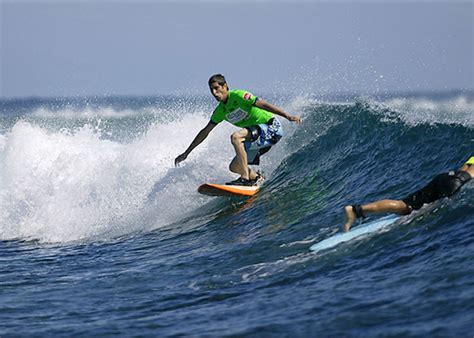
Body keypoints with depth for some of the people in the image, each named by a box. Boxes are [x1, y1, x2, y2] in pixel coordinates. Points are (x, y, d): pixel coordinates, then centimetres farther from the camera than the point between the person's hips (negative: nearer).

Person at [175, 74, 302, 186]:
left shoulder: (238, 95, -16)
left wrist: (287, 116, -34)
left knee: (236, 137, -29)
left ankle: (245, 178, -29)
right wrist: (186, 153, 16)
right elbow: (205, 132, 15)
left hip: (271, 127, -8)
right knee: (234, 167, 3)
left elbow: (263, 105, -24)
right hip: (257, 135, 8)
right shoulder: (221, 111, 6)